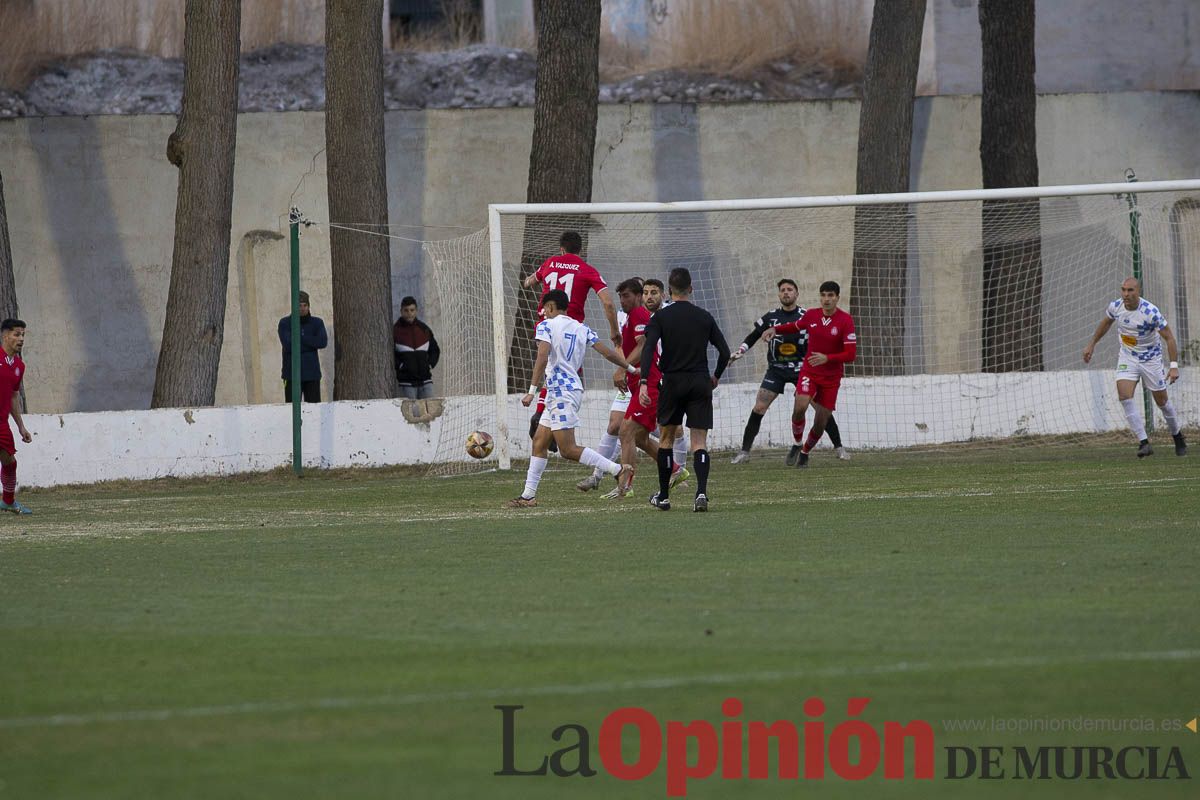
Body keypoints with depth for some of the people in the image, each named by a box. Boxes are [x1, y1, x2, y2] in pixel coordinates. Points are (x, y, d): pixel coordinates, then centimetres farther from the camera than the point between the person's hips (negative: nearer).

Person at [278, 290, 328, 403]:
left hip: (312, 374, 2)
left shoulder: (316, 323, 9)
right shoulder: (285, 323, 3)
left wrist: (300, 338, -9)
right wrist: (311, 344, -6)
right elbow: (288, 345, -12)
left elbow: (323, 342, -8)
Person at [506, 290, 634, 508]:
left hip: (561, 391, -9)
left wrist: (532, 391, -21)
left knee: (568, 450, -9)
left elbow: (542, 358, -19)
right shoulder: (581, 329, 13)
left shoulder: (546, 325, -6)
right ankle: (528, 496, 12)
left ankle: (617, 469, -14)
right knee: (539, 442, 12)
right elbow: (608, 353, 7)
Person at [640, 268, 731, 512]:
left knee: (666, 438, 15)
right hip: (700, 382, 1)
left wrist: (644, 382, -19)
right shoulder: (705, 317, 4)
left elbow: (648, 349, -14)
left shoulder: (660, 317, -1)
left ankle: (663, 496, 20)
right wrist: (716, 376, 21)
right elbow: (724, 351, 4)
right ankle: (701, 492, -22)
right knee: (699, 441, -2)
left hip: (673, 382, -1)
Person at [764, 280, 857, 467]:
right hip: (809, 372, 1)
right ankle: (797, 444, 3)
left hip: (831, 377, -1)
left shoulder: (845, 321, -13)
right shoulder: (811, 315, -2)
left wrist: (827, 358, -29)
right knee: (800, 407, -23)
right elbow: (795, 326, 21)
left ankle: (805, 452, 29)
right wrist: (775, 329, 3)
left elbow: (850, 354, -16)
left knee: (821, 422, 2)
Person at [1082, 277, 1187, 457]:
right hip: (1127, 358, 3)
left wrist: (1174, 366, -27)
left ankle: (1178, 436, 33)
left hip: (1151, 359, -3)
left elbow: (1169, 337, -20)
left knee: (1161, 401, 6)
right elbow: (1105, 323, 12)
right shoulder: (1115, 307, -11)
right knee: (1124, 396, -18)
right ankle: (1144, 442, -16)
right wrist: (1091, 344, 19)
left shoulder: (1150, 312, -25)